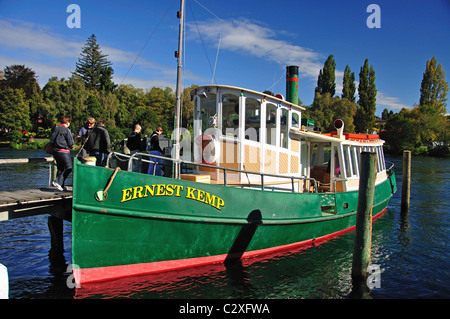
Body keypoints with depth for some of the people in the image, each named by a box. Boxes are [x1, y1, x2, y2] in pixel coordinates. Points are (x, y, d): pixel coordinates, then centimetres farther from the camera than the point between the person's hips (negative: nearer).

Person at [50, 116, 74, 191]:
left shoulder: (56, 129, 10)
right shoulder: (66, 130, -10)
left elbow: (51, 140, 12)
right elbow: (71, 143, -9)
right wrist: (71, 146, 10)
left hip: (55, 151, 8)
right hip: (63, 152, -8)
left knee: (60, 168, 14)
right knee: (69, 167, -1)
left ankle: (61, 186, 17)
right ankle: (58, 182, -13)